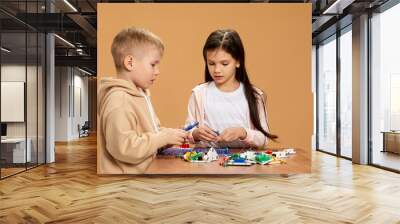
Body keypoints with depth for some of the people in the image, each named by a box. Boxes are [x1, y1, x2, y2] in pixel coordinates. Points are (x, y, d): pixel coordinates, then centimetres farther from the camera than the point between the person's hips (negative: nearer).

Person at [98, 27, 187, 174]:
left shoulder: (140, 93, 13)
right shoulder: (118, 101, -17)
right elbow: (124, 148, -24)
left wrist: (170, 134, 5)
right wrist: (164, 137, -16)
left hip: (145, 170, 8)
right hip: (123, 172, -8)